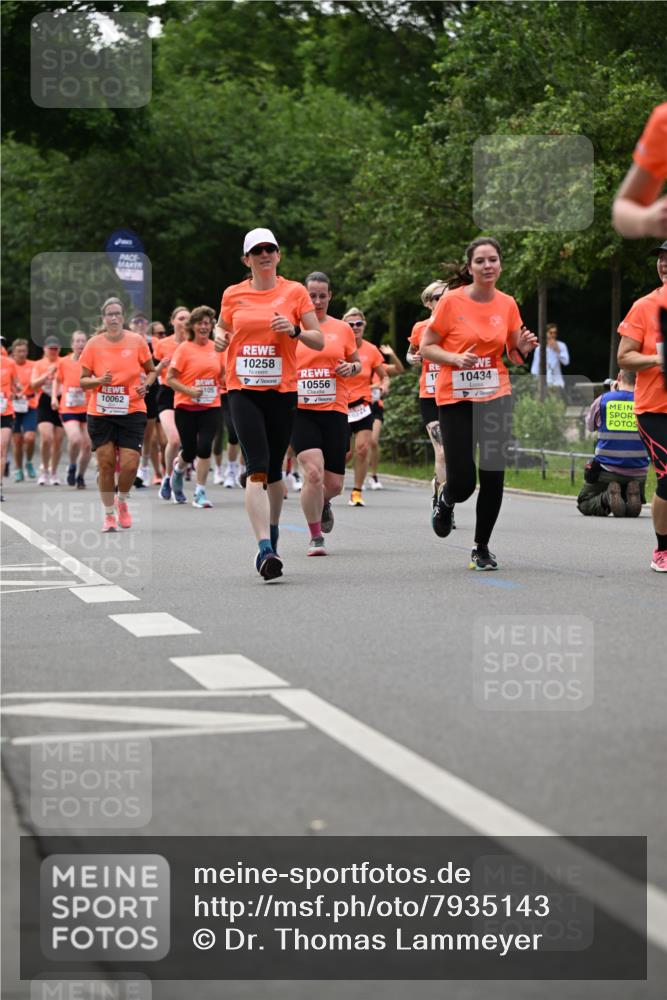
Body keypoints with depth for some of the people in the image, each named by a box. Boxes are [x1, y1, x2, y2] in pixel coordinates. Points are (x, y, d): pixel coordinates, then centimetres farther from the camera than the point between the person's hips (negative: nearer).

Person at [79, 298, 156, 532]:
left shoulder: (137, 341, -1)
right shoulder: (93, 344, -1)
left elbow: (151, 371, 12)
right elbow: (83, 381, 3)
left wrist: (145, 385, -9)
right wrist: (99, 380, -17)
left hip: (132, 410, 0)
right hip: (100, 413, 0)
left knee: (130, 464, -10)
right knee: (105, 464, -1)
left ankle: (122, 501, 21)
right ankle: (109, 515, 15)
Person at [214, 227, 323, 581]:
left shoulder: (295, 292, 3)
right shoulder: (233, 295, 6)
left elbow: (319, 341, 5)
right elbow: (222, 328, 24)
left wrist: (294, 330, -14)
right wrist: (220, 338, 1)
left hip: (282, 390, 1)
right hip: (243, 390, -1)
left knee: (273, 469, 10)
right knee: (257, 467, -15)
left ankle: (272, 532, 35)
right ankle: (265, 548, -23)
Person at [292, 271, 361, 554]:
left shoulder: (342, 329, 8)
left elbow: (357, 363, 19)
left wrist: (351, 367, -4)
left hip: (334, 411, 2)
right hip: (300, 411, -2)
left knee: (334, 483, 2)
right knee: (313, 472, -19)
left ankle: (323, 504, 40)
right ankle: (315, 537, -4)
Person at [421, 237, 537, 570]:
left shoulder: (507, 304, 2)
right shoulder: (452, 301, -9)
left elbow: (515, 353, 13)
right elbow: (425, 347, -4)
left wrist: (524, 347, -10)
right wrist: (455, 358, -21)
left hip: (496, 396, 3)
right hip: (455, 399, -3)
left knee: (493, 476, -2)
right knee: (462, 483, -7)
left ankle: (481, 547, 16)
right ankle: (446, 501, 32)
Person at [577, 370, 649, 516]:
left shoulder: (603, 400, -4)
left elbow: (590, 425, 16)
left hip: (607, 470, -2)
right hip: (638, 472, 2)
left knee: (584, 504, 17)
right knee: (633, 510, 27)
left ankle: (607, 498, -14)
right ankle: (632, 494, -8)